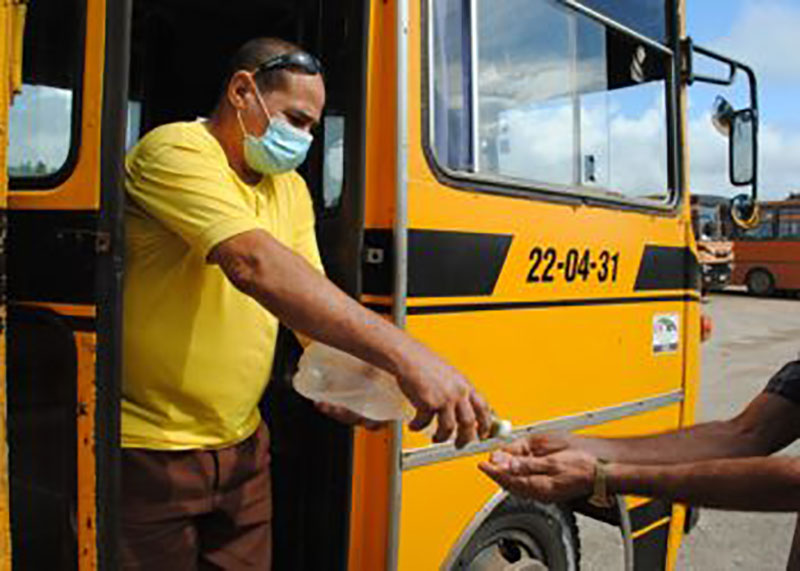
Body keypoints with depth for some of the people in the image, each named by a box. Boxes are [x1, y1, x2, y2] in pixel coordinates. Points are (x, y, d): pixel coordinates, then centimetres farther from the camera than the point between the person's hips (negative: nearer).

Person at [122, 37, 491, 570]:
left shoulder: (291, 189, 9)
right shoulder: (178, 152, -17)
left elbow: (313, 296, 6)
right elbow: (255, 265, -33)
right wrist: (404, 356, -39)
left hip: (242, 446, 7)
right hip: (148, 454, -7)